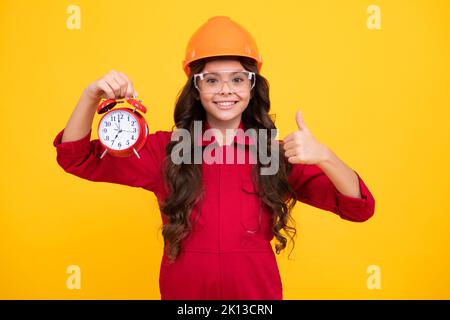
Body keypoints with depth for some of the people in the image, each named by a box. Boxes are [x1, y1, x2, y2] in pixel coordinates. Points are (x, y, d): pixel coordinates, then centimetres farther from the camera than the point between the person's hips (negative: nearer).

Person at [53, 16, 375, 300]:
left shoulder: (276, 153, -9)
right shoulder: (164, 149, -8)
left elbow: (359, 208, -14)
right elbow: (77, 158, -8)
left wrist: (323, 156, -33)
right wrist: (91, 96, -25)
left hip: (257, 291, 0)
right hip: (182, 291, 1)